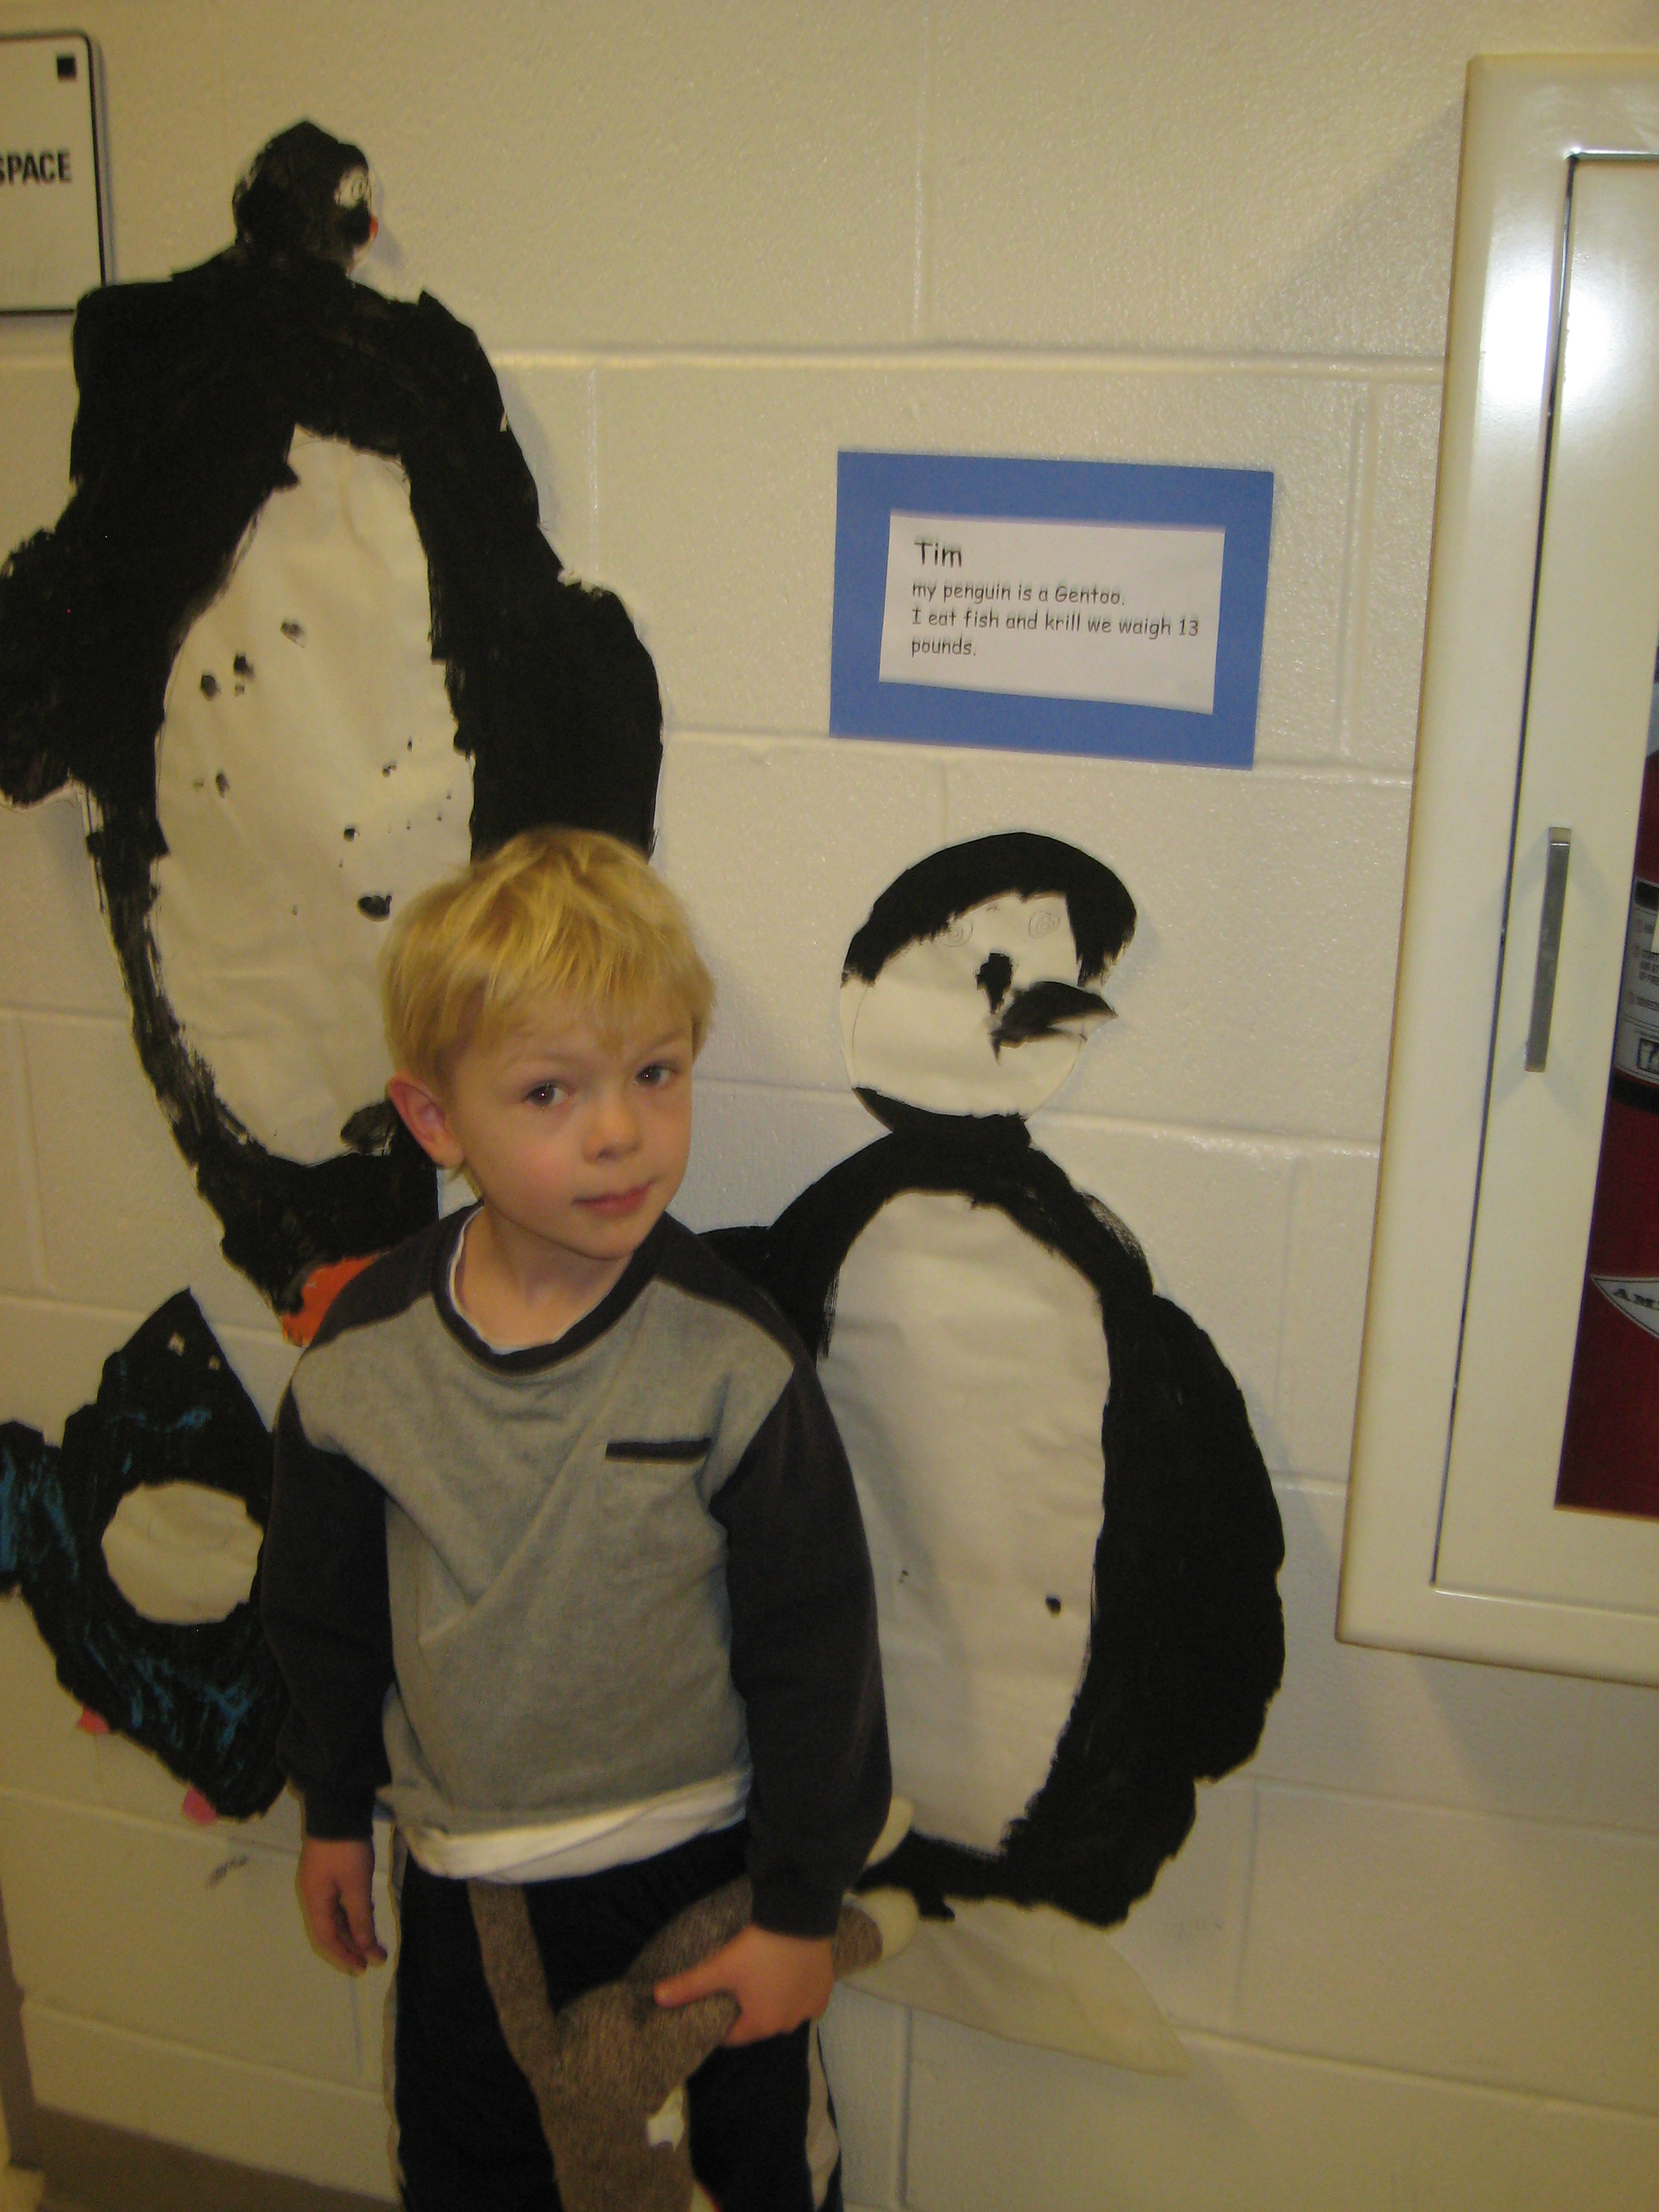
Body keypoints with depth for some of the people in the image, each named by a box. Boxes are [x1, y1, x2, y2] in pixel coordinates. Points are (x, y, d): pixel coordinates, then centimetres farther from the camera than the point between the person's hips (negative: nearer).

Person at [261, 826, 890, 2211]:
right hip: (461, 1873, 3)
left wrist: (801, 1907, -9)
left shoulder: (730, 1356, -22)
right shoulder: (365, 1354, -14)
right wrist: (333, 1814, 12)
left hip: (698, 1860, -2)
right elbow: (326, 1613, 2)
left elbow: (815, 1650, -14)